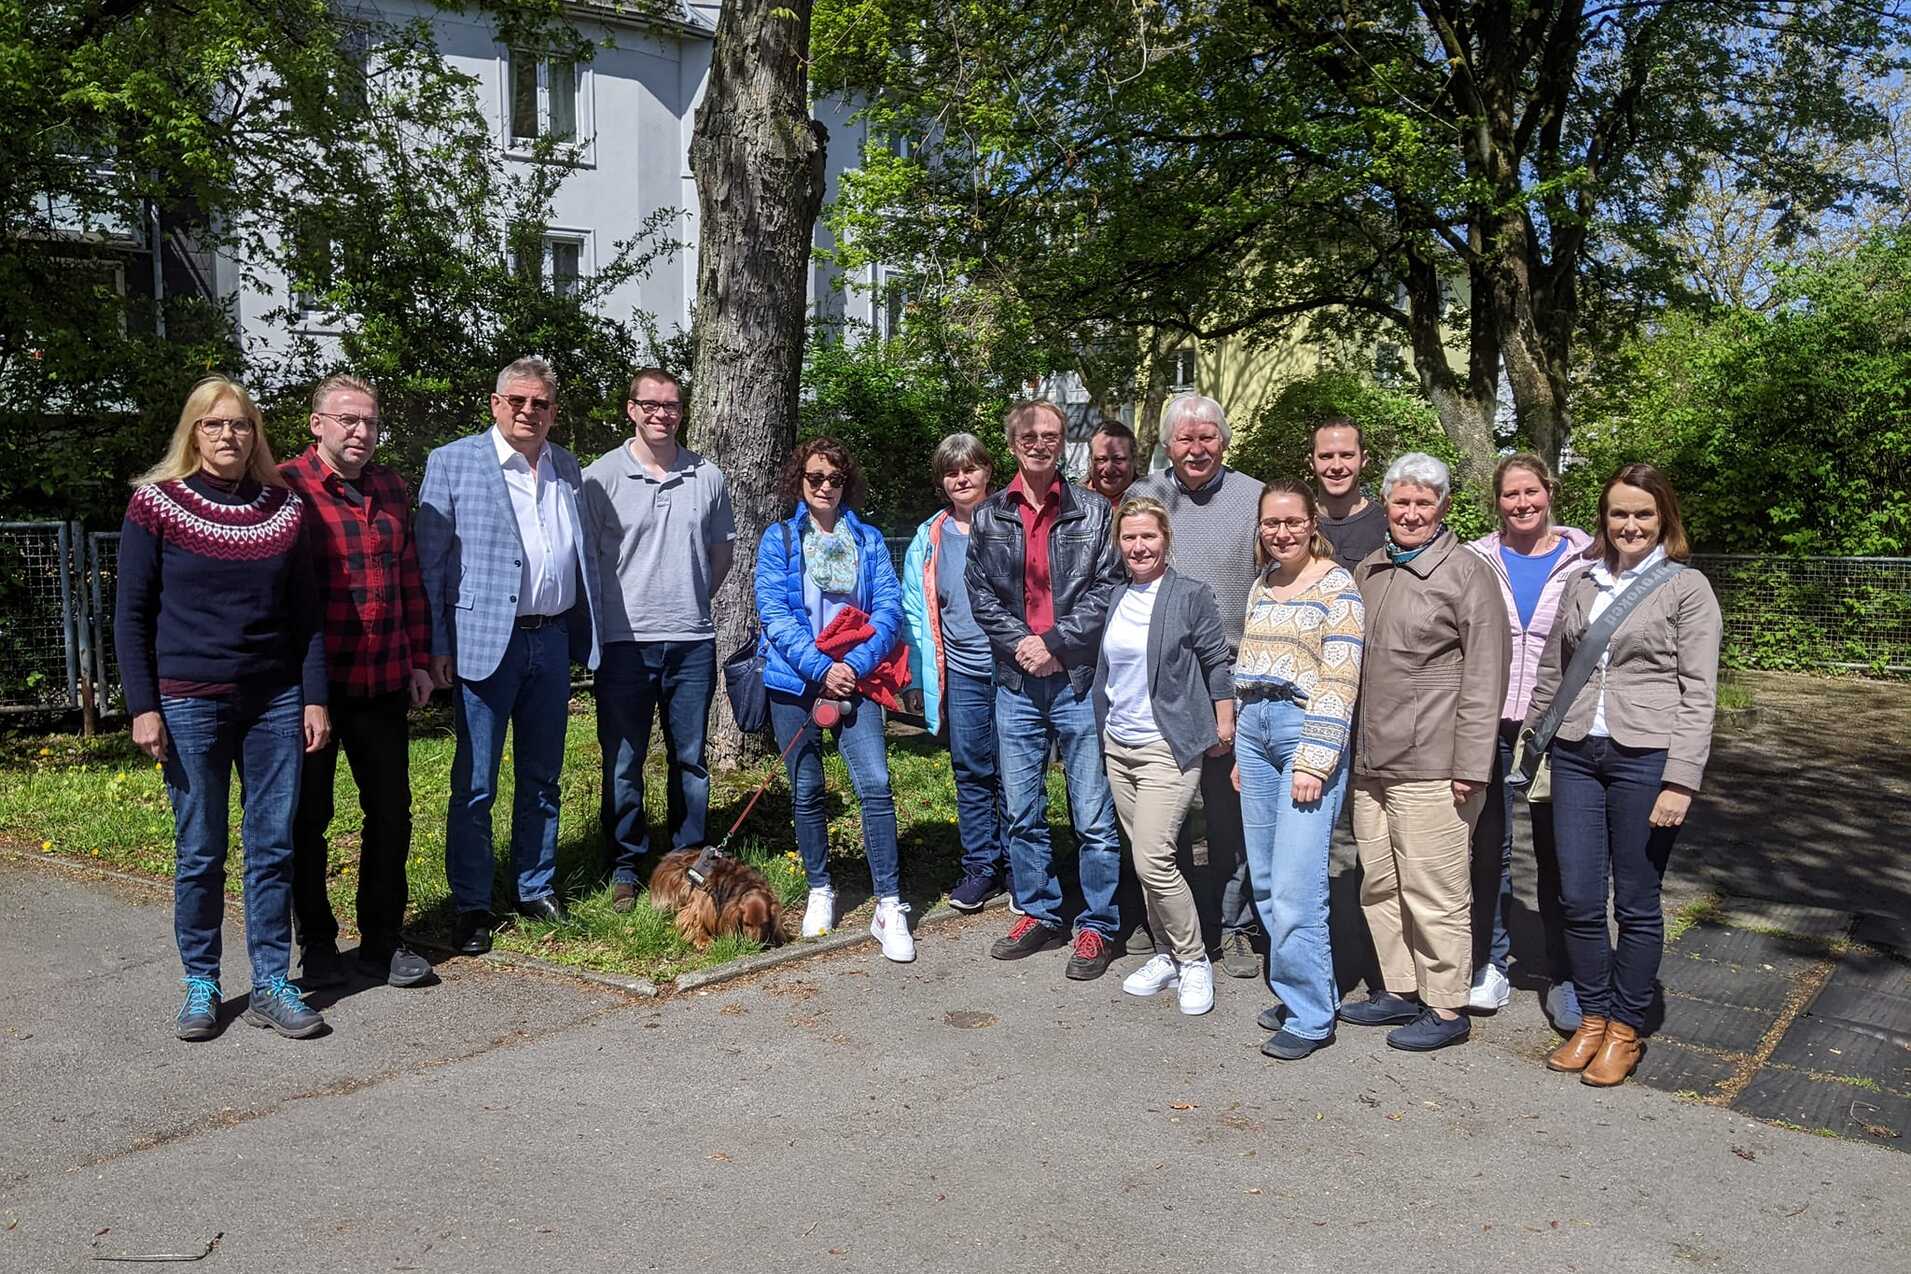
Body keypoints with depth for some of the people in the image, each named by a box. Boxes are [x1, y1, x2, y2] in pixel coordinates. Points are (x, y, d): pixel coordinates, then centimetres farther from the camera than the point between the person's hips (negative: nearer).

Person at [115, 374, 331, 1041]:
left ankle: (271, 986, 14)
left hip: (275, 701, 3)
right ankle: (201, 986, 19)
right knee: (199, 852, 4)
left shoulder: (284, 506, 6)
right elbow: (132, 615, -1)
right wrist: (143, 707, -7)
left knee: (274, 847, 4)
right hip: (190, 703, -2)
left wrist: (314, 699, 4)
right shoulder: (156, 503, -1)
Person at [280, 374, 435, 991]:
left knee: (391, 812, 9)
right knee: (308, 816, 8)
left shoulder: (391, 489, 10)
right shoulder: (285, 487, -7)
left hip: (384, 683, 5)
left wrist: (419, 659, 11)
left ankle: (383, 940, 22)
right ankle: (317, 943, 22)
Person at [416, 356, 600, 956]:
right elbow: (429, 562, -4)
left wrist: (586, 638, 10)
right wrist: (437, 648, -9)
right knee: (475, 784, 2)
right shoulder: (452, 462, -3)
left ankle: (537, 888, 26)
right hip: (486, 640, -4)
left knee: (542, 776, 14)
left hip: (552, 639, 5)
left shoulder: (567, 468, 11)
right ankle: (471, 906, 13)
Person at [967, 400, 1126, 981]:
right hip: (1016, 680, 3)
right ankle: (1038, 915, 25)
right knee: (1021, 811, 11)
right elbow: (979, 592, 6)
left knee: (1094, 814, 0)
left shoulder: (1092, 513, 2)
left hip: (1079, 678, -3)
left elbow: (1105, 589, -4)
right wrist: (1021, 643, -7)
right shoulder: (988, 516, 9)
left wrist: (1055, 643, -11)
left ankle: (1097, 926, 11)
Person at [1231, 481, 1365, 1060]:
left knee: (1296, 884, -10)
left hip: (1307, 728, -7)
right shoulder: (1261, 588, 15)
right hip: (1256, 729, 7)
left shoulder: (1336, 585, -6)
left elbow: (1339, 681, -11)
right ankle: (1295, 992, 23)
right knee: (1265, 880, 9)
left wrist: (1313, 762, -16)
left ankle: (1311, 1016, 2)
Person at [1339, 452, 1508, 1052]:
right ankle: (1399, 990, 29)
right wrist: (1350, 747, 19)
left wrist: (1472, 766, -15)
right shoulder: (1369, 571, 15)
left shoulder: (1466, 574, -7)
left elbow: (1484, 679, -11)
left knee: (1433, 890, -1)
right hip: (1370, 762, 7)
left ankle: (1446, 1008, 12)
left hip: (1431, 767, -7)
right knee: (1378, 884, 14)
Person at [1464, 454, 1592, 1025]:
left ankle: (1565, 979, 17)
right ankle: (1490, 967, 21)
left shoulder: (1584, 559, 2)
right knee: (1490, 848, 7)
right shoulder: (1477, 559, 4)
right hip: (1489, 724, 1)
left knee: (1558, 853, 6)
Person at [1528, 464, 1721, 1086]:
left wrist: (1680, 781, -13)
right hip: (1576, 755, 4)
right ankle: (1592, 1018, 23)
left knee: (1636, 904, 5)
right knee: (1578, 900, 6)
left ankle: (1626, 1029, 20)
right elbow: (1550, 674, 18)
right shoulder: (1580, 585, 11)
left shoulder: (1686, 588, -2)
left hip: (1645, 758, -4)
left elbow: (1698, 694, -6)